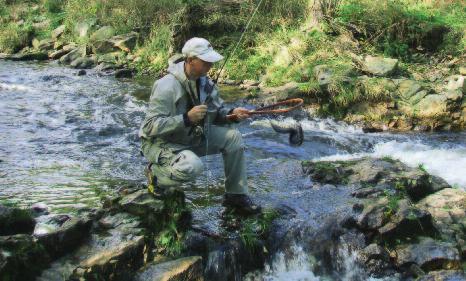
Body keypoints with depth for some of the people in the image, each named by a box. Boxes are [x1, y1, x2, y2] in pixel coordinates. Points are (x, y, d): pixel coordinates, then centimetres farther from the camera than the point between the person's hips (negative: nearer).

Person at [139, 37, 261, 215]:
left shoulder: (205, 82, -1)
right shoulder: (167, 86, -26)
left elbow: (217, 112, 10)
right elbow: (150, 126, -29)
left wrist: (232, 114, -13)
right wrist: (187, 118, -37)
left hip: (192, 137, 8)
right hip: (160, 142, -8)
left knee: (233, 137, -4)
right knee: (193, 166, -36)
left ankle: (236, 195, 7)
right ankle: (155, 173, -4)